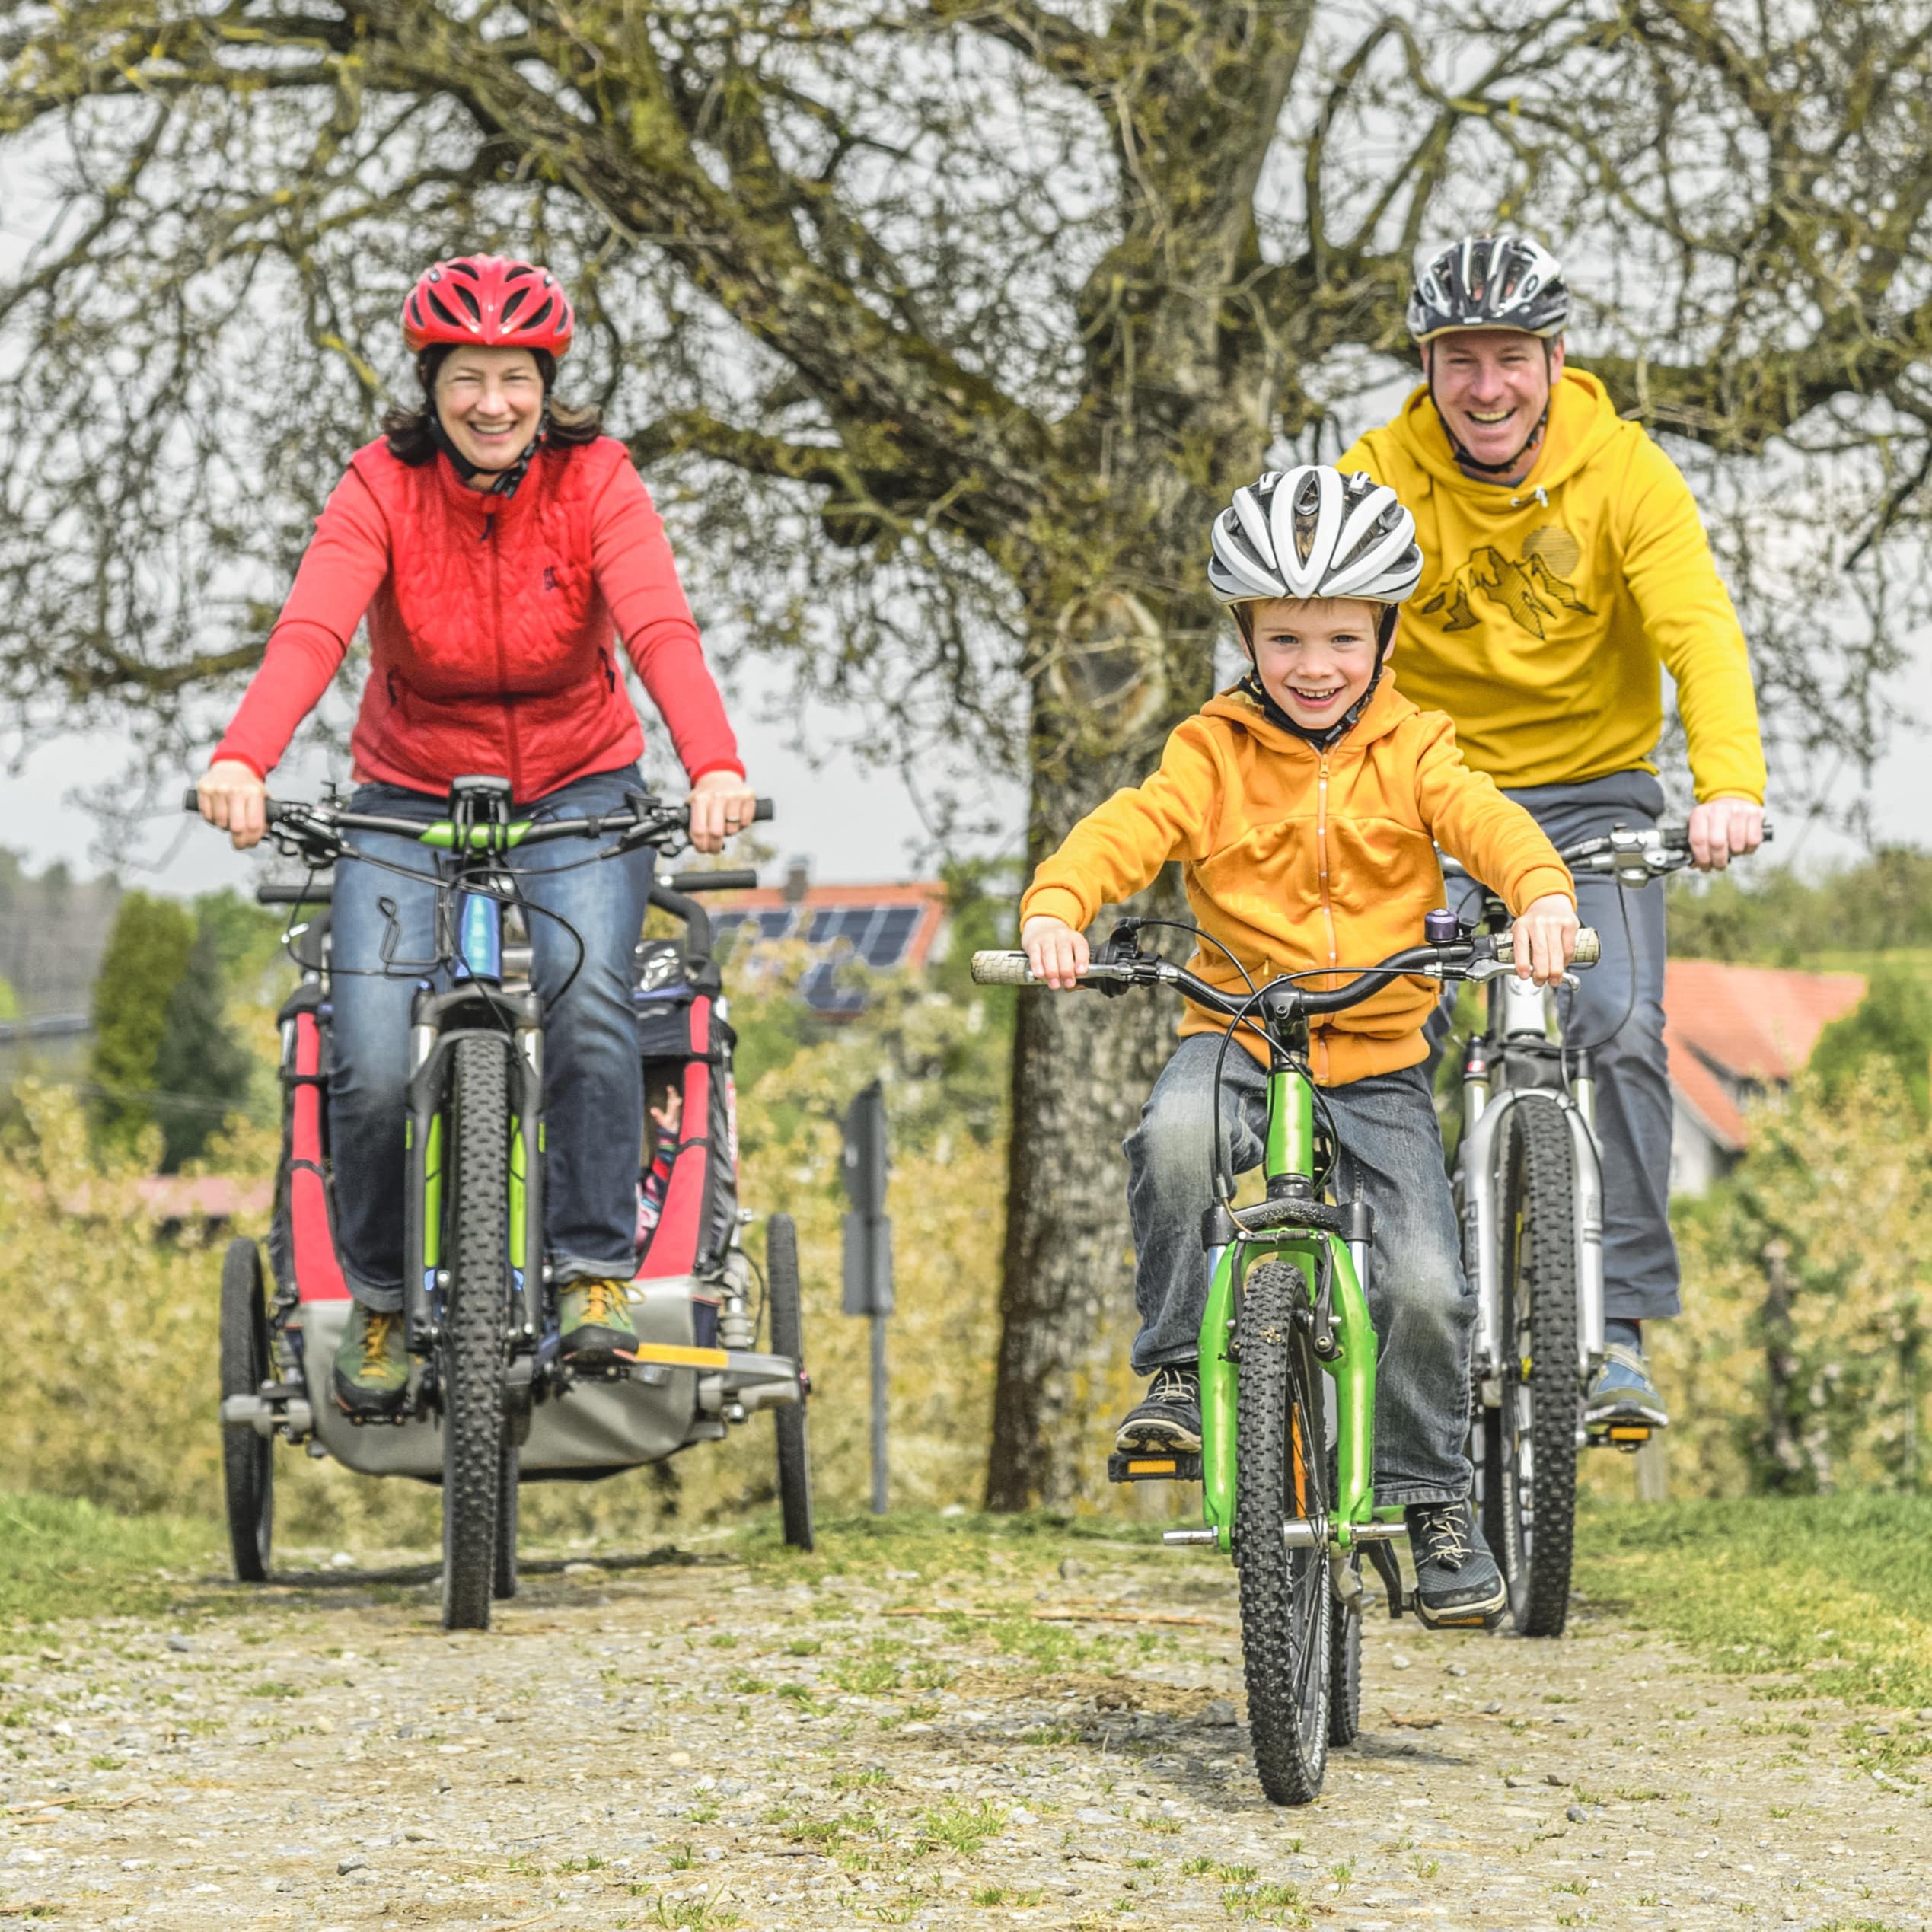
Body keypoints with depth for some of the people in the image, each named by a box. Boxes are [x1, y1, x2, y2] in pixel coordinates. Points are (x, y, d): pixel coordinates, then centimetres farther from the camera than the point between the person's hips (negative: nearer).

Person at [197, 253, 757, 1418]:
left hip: (578, 789, 0)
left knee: (585, 996, -28)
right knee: (375, 1062, -16)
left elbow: (661, 627, -28)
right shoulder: (384, 487, -13)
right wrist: (242, 761, -47)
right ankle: (383, 1301, 6)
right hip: (411, 796, 0)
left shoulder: (595, 481, -12)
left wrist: (715, 767, -46)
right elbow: (311, 631, -29)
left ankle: (596, 1271, -14)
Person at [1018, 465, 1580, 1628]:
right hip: (1237, 1036, 0)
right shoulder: (1215, 753, 1)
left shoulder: (1409, 753, 3)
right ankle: (1180, 1368, -17)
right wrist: (1056, 907, -34)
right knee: (1175, 1134, -35)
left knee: (1425, 1282, -13)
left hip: (1378, 1061, 1)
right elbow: (1130, 829, -13)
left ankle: (1436, 1498, 9)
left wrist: (1544, 892, -37)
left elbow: (1485, 820, -14)